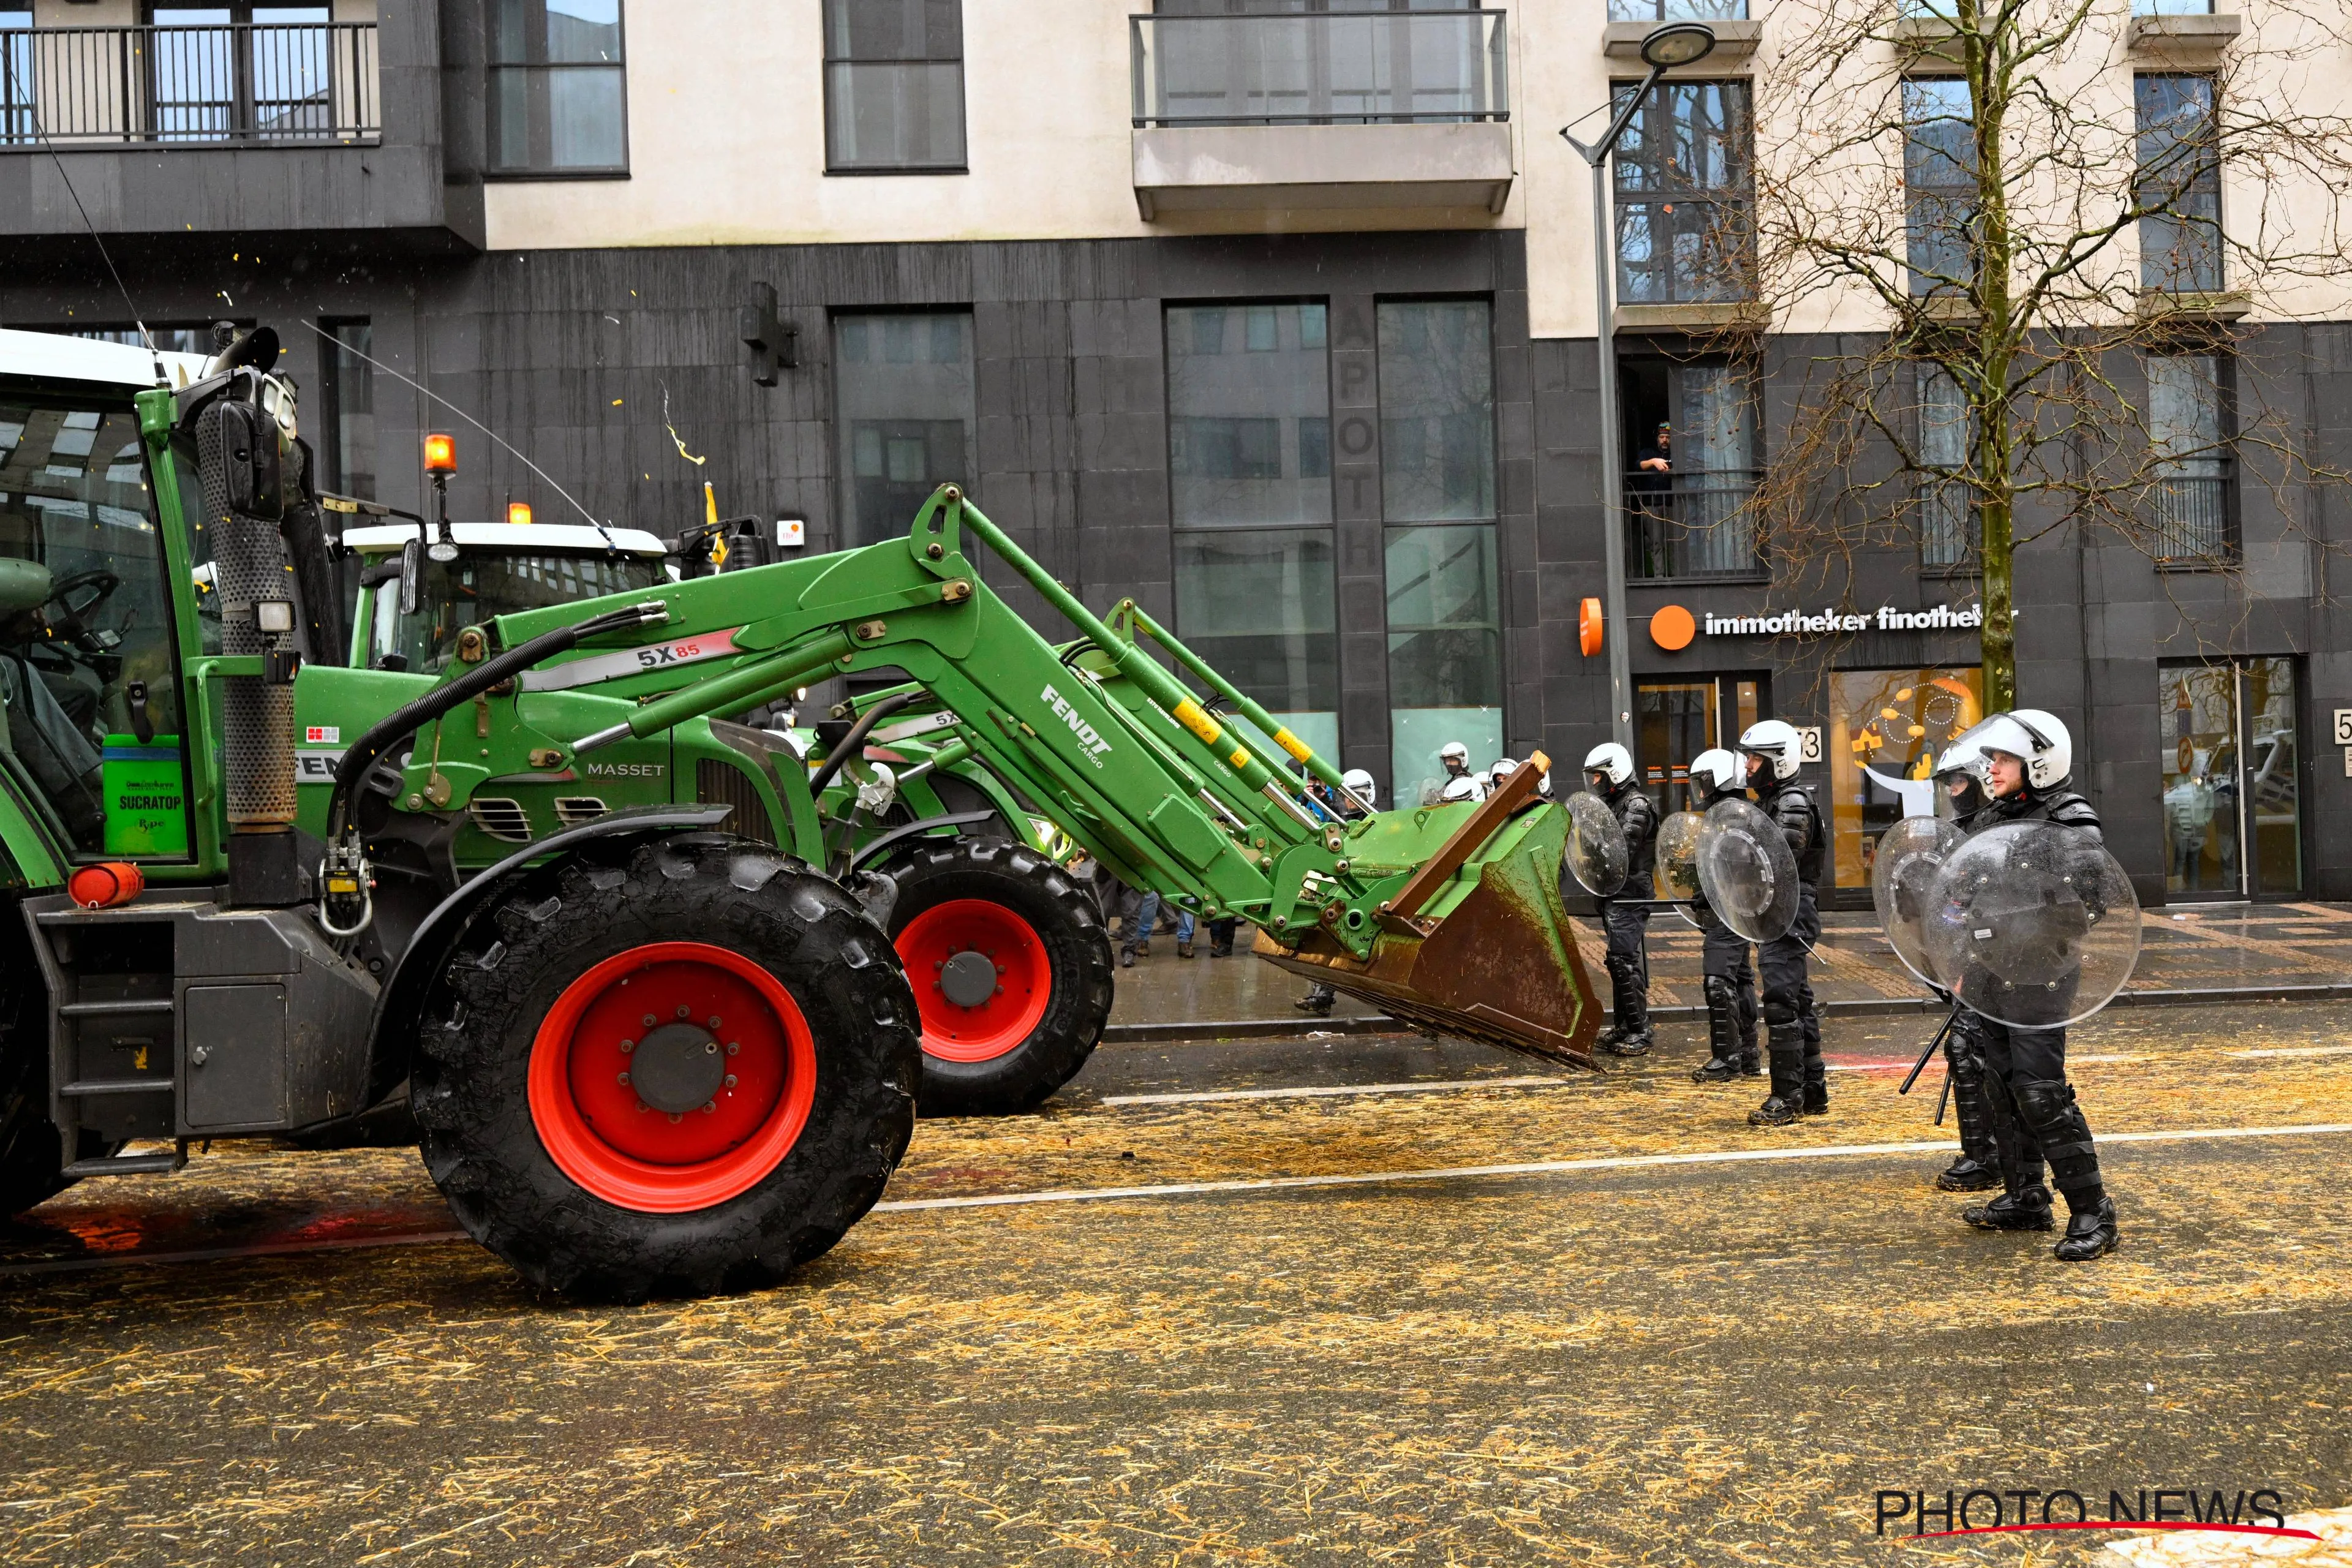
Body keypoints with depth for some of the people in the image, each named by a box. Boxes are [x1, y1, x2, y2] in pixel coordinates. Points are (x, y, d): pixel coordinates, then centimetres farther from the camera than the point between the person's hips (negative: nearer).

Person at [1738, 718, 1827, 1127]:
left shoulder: (1793, 805, -13)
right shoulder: (1770, 802, 18)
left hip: (1790, 916, -10)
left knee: (1781, 1004, -11)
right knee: (1798, 1004, 14)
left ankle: (1786, 1098, -8)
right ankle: (1813, 1090, 21)